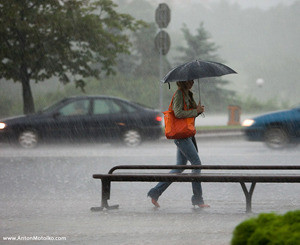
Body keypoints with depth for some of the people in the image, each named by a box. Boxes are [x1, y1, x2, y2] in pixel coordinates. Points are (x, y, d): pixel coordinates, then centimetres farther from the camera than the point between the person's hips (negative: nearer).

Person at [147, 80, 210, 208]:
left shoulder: (188, 94, 18)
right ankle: (197, 199, -3)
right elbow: (178, 113, -22)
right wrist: (196, 111, -15)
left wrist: (199, 109, 2)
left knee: (180, 167, 10)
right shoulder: (179, 94, -11)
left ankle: (155, 193, 12)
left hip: (187, 134, 10)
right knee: (196, 163, -9)